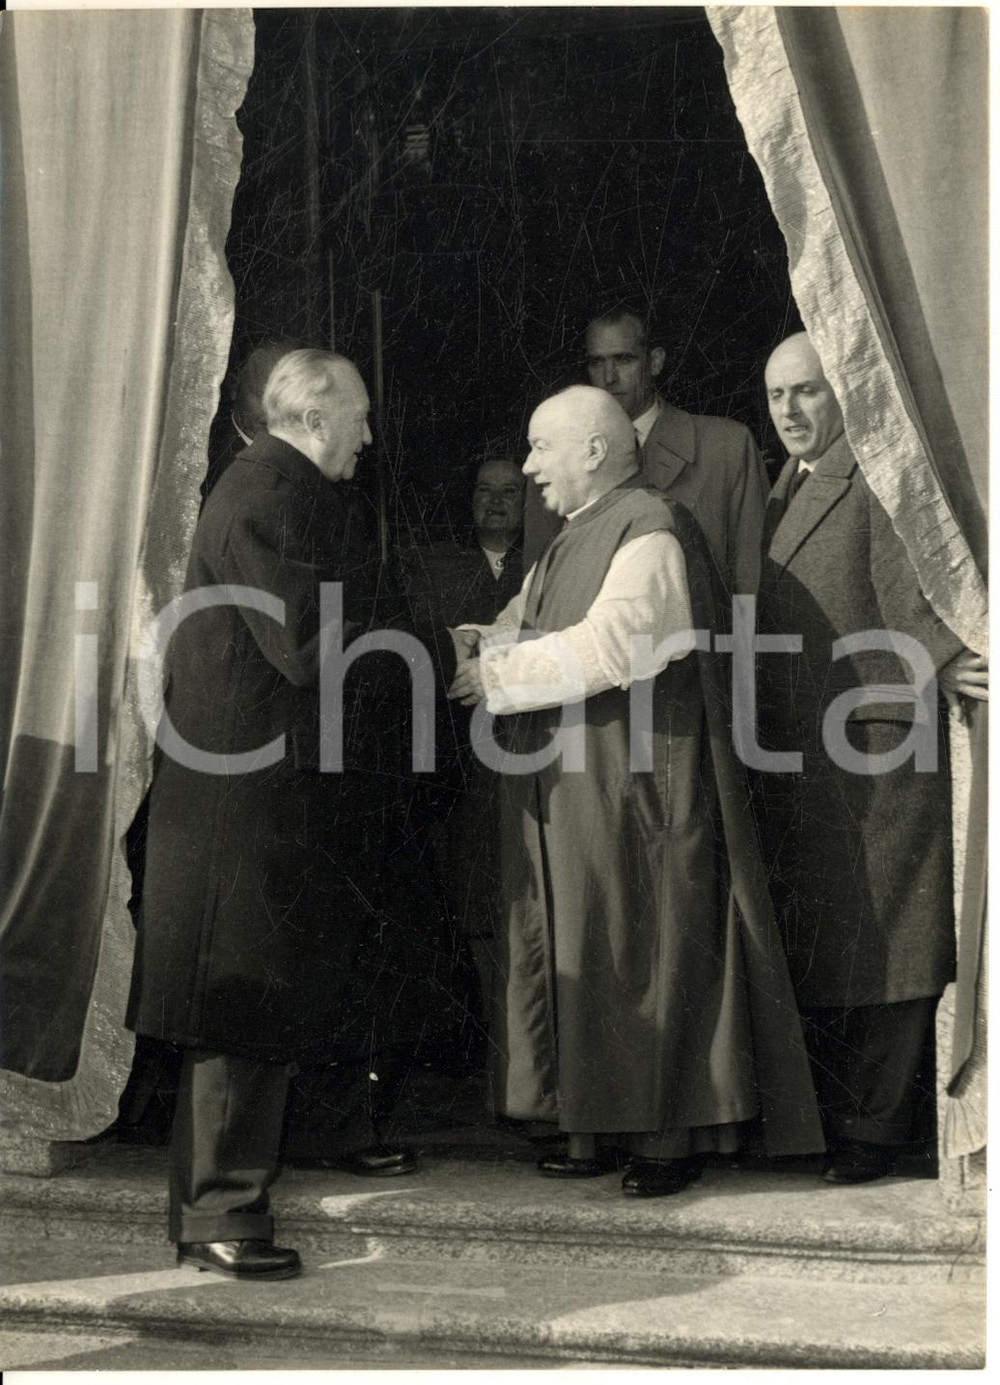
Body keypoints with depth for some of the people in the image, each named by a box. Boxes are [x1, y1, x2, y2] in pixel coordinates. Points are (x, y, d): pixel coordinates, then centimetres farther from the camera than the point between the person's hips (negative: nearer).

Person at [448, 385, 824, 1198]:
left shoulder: (650, 530, -13)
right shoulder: (574, 539, 17)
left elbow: (605, 647, -22)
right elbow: (522, 631, 16)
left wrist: (493, 673, -17)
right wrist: (470, 643, -4)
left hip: (639, 786, -9)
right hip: (572, 792, 9)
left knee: (649, 946, -2)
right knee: (586, 949, 10)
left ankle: (671, 1135, 6)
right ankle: (599, 1126, 16)